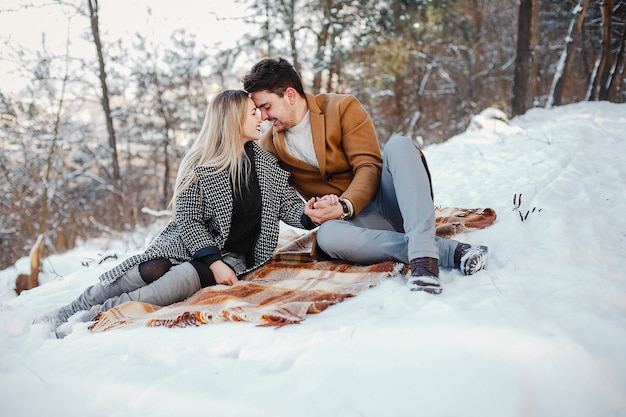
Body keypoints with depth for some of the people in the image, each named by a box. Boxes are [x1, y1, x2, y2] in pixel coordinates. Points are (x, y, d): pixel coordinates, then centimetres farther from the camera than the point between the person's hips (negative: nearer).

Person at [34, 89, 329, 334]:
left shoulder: (268, 163, 3)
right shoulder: (199, 166, -8)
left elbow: (288, 204, 6)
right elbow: (188, 219, -9)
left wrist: (308, 214, -18)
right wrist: (213, 262, -21)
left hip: (236, 255, 1)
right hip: (192, 240, -1)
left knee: (183, 278, -30)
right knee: (149, 271, -30)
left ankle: (94, 317, -30)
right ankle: (69, 311, -15)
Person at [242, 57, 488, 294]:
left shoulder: (342, 108, -2)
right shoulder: (268, 147, 6)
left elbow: (369, 167, -9)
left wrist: (346, 205, -25)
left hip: (386, 201, -1)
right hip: (354, 223, 1)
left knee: (398, 144, -28)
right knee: (328, 236, -35)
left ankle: (424, 254, -44)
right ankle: (450, 251, -34)